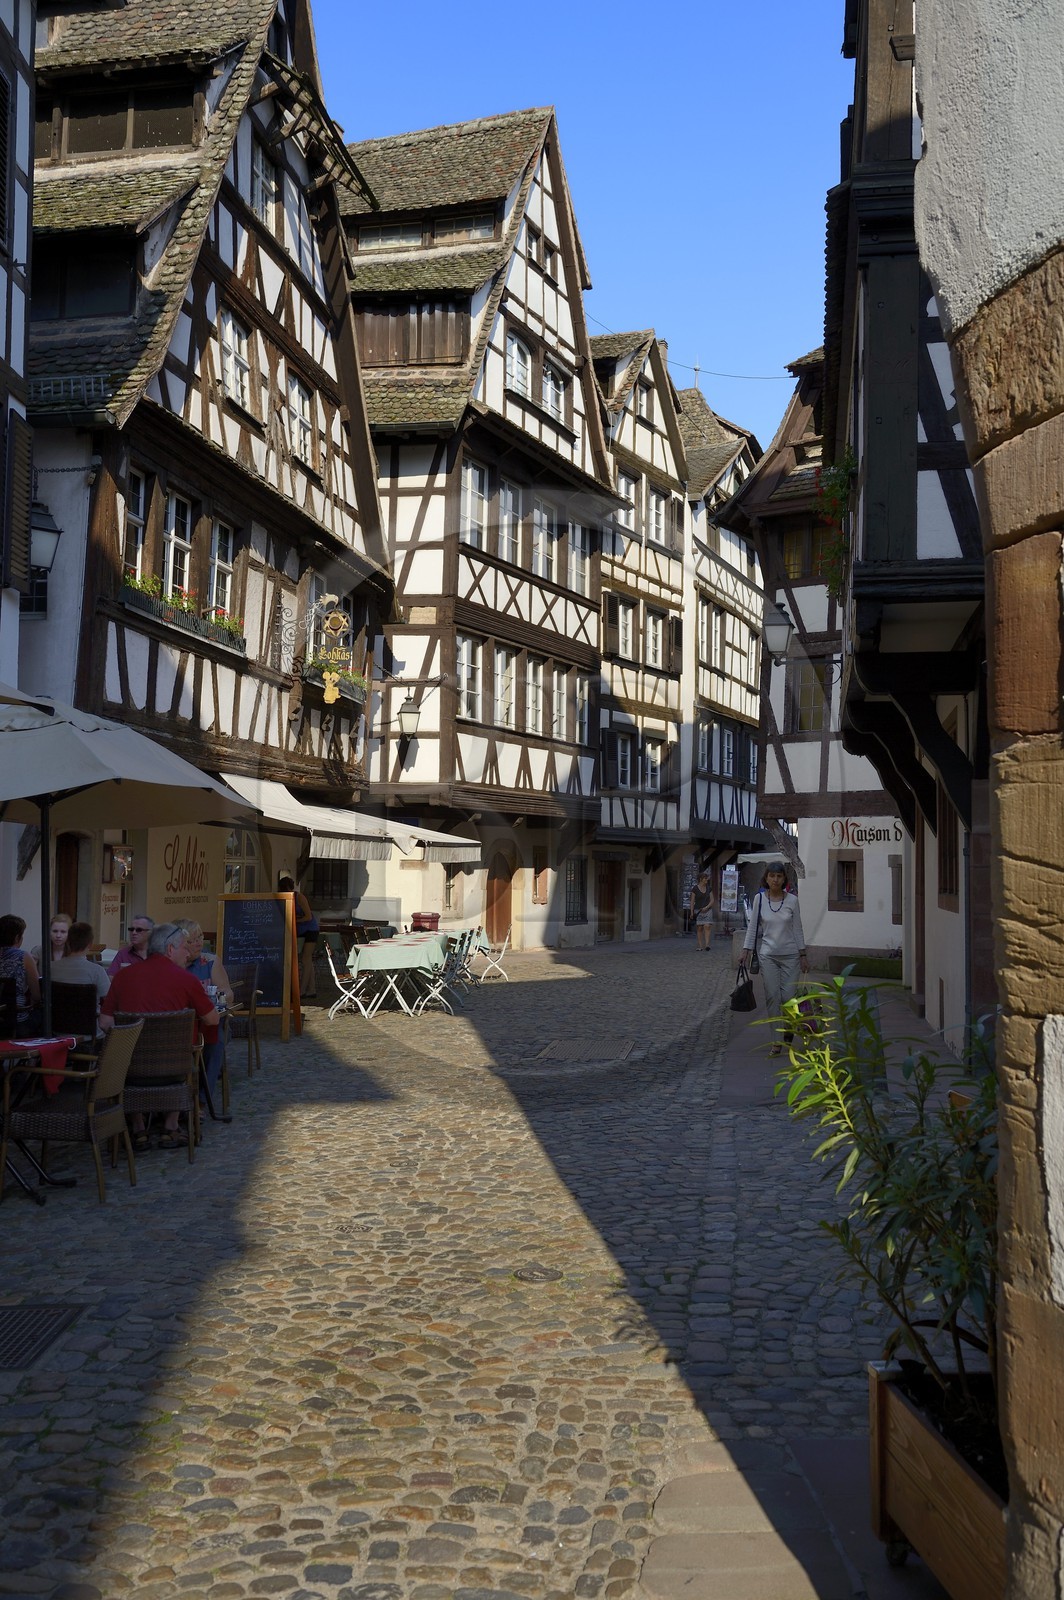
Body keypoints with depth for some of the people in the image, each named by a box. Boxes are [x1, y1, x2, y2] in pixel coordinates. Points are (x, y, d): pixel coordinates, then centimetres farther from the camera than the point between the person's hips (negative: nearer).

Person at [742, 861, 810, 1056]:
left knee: (788, 996, -4)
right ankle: (777, 1042, 5)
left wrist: (803, 955, 1)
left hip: (790, 954, 0)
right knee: (772, 997, -2)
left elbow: (797, 928, 2)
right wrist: (746, 950, -2)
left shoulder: (792, 900, -3)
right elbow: (753, 926, 3)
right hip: (768, 954, 0)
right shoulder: (759, 898, -2)